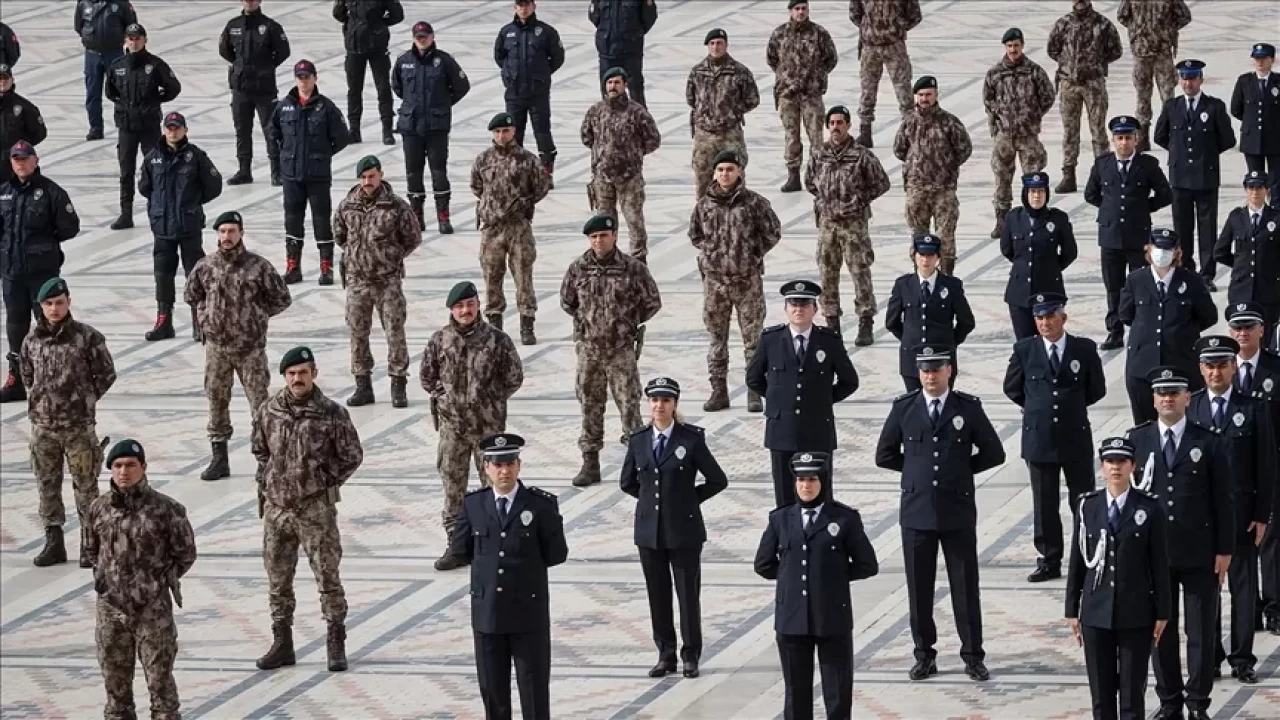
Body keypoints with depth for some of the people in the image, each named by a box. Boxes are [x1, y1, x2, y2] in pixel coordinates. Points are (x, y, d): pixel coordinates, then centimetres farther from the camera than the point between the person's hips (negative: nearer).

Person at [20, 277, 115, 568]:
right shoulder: (32, 340, 2)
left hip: (79, 426, -4)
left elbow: (106, 374, 0)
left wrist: (85, 400, 1)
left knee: (85, 484, 3)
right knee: (47, 484, 9)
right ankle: (53, 542, 19)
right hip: (43, 424, 4)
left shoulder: (87, 337, -8)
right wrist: (42, 400, 10)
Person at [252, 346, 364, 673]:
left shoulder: (332, 414, -8)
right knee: (278, 579, 9)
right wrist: (266, 483, 9)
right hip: (276, 506, 4)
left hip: (316, 508, -4)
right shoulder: (268, 412, 2)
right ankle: (281, 643, 19)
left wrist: (325, 483, -2)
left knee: (328, 576, 0)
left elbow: (352, 456, 1)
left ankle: (336, 645, 8)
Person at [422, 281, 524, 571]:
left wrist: (491, 400, 1)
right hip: (452, 424, 2)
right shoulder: (440, 340, -1)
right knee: (452, 485, 6)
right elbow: (426, 376, 12)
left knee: (493, 483, 5)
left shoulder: (496, 339, -7)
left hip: (488, 426, -2)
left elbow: (514, 378, 1)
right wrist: (444, 397, 6)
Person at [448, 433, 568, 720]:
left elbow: (557, 553, -5)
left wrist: (527, 564, 1)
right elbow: (459, 549, 10)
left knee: (534, 685, 3)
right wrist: (488, 562, 6)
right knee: (492, 687, 9)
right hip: (487, 610, 3)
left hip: (528, 610, -3)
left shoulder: (542, 504, -7)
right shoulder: (473, 504, 2)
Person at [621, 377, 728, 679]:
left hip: (684, 530, -3)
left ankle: (690, 656, 12)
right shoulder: (638, 440, 4)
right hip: (650, 530, 3)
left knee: (688, 594, 2)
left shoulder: (692, 439, -6)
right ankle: (666, 655, 16)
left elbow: (717, 480, -1)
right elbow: (627, 482, 18)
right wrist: (651, 498, 10)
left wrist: (689, 499, 0)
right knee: (658, 595, 7)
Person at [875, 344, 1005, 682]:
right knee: (919, 587, 6)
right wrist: (917, 468, 6)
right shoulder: (903, 408, 3)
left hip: (958, 512, -1)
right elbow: (884, 455, 10)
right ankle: (924, 656, 15)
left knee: (965, 587, 3)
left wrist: (961, 469, 3)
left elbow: (993, 453, 5)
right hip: (917, 511, 1)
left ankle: (973, 657, 11)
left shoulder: (969, 408, -1)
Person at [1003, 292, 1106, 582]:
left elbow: (1097, 390, 7)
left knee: (1083, 501, 4)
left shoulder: (1085, 349, -2)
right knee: (1044, 504, 7)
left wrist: (1073, 405, 10)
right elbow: (1012, 388, 12)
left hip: (1076, 438, -1)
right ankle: (1049, 561, 15)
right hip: (1039, 438, 1)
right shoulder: (1024, 350, 0)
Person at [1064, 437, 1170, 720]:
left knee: (1133, 692, 2)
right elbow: (1077, 561, 7)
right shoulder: (1087, 507, 4)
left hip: (1135, 615, -2)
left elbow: (1159, 564, 0)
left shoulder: (1148, 509, -2)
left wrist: (1162, 612, -2)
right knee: (1101, 693, 6)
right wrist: (1072, 610, 6)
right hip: (1096, 614, 2)